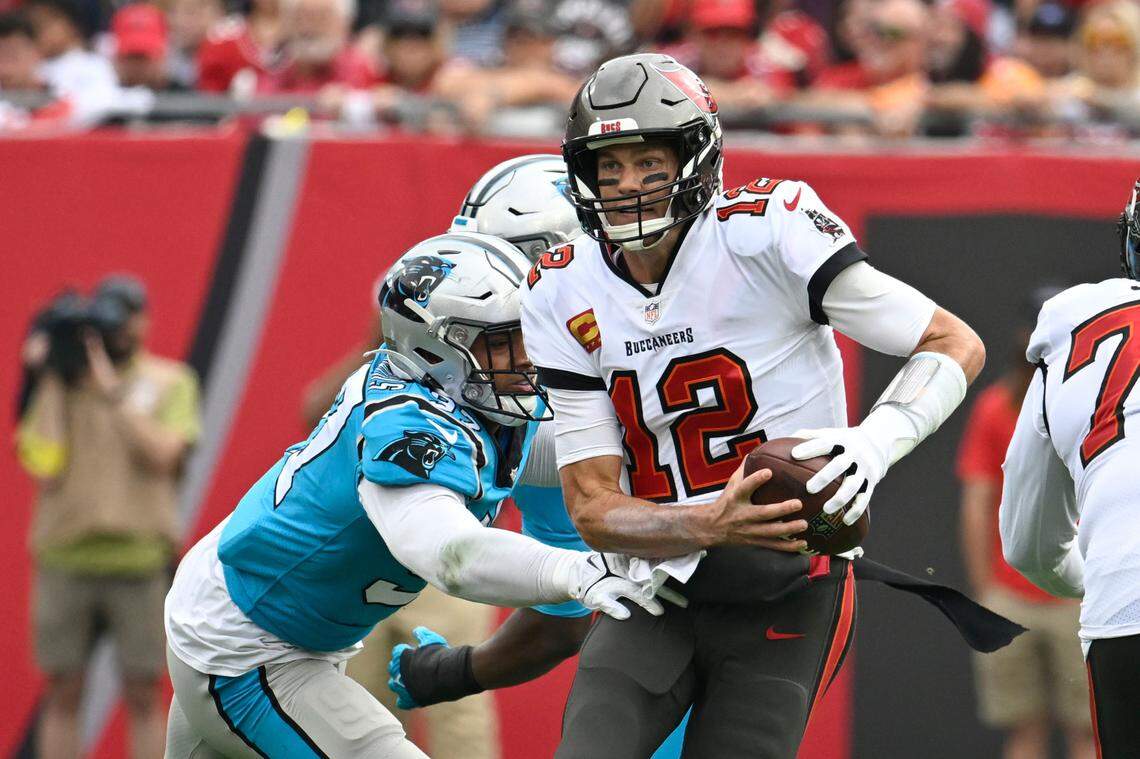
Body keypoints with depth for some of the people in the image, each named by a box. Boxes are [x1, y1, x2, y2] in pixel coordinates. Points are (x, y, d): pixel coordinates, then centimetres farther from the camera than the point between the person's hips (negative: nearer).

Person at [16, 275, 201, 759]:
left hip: (140, 560, -1)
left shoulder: (170, 383, 5)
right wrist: (49, 381, -6)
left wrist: (112, 390, -13)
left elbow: (163, 455, -11)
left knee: (142, 696, 2)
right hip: (65, 557, 1)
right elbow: (45, 468, -5)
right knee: (62, 692, 5)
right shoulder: (61, 382, 6)